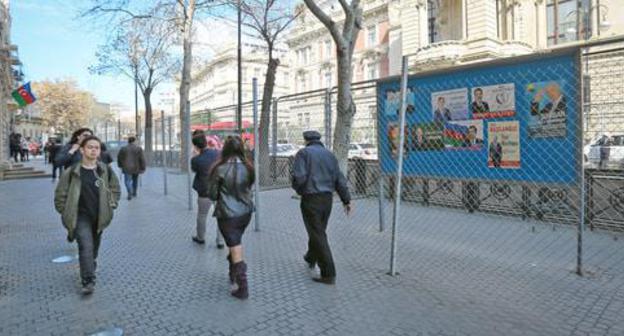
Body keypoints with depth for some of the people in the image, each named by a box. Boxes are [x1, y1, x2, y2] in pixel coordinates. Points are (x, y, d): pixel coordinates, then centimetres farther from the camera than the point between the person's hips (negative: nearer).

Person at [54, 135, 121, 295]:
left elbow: (115, 189, 10)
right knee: (86, 247, -15)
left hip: (99, 217, 3)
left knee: (94, 248, 19)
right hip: (81, 217, -3)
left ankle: (89, 270, 43)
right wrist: (67, 213, -3)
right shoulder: (71, 172, -11)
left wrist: (110, 206, 2)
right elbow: (60, 195, -2)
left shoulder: (105, 170, -3)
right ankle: (88, 281, -10)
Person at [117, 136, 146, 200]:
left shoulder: (123, 149, 1)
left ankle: (130, 193, -21)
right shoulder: (139, 149, -4)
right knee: (135, 180, 18)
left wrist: (120, 165, 23)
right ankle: (134, 193, 29)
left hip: (127, 168, -1)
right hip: (136, 168, 1)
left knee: (127, 181, 0)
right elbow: (142, 159, -7)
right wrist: (143, 168, -1)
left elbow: (119, 158, 8)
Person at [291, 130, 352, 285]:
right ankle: (311, 259, 45)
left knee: (318, 235, -2)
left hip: (311, 199, -6)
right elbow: (339, 179, 9)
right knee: (319, 231, 23)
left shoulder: (304, 153, -5)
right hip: (327, 198, 6)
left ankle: (328, 274, 0)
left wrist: (299, 189, 3)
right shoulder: (329, 154, 12)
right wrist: (346, 200, 12)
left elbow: (298, 177, -18)